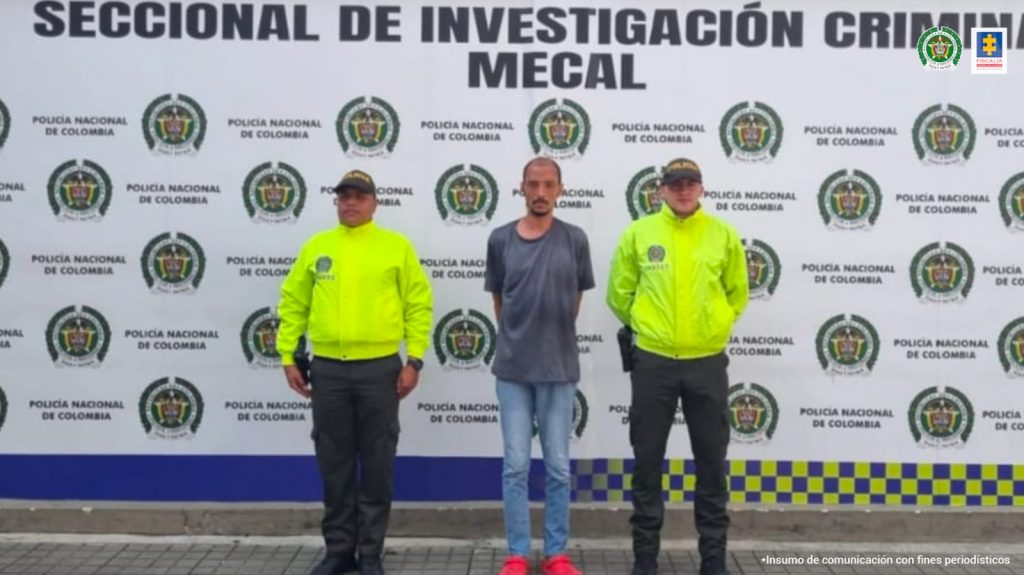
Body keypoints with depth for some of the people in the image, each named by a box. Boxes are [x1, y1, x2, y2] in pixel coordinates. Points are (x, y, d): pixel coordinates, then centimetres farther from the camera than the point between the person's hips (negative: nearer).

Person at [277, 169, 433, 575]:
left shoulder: (396, 246, 1)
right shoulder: (316, 247, 8)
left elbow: (418, 305, 0)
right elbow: (292, 304, 11)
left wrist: (414, 360, -5)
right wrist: (288, 356, 5)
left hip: (380, 368, -2)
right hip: (328, 369, 2)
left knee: (377, 463, 5)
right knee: (334, 464, 9)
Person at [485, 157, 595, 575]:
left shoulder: (575, 239, -1)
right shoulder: (500, 239, 0)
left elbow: (576, 297, 10)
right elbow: (498, 299, 11)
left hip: (559, 369, 0)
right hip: (512, 369, 0)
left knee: (558, 466, 7)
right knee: (515, 466, 5)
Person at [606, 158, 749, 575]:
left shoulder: (724, 235, 1)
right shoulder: (638, 233, -2)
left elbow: (737, 293, 14)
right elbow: (620, 294, 8)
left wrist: (713, 326, 12)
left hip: (707, 363, 1)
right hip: (653, 362, -1)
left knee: (711, 463, 9)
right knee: (647, 462, 6)